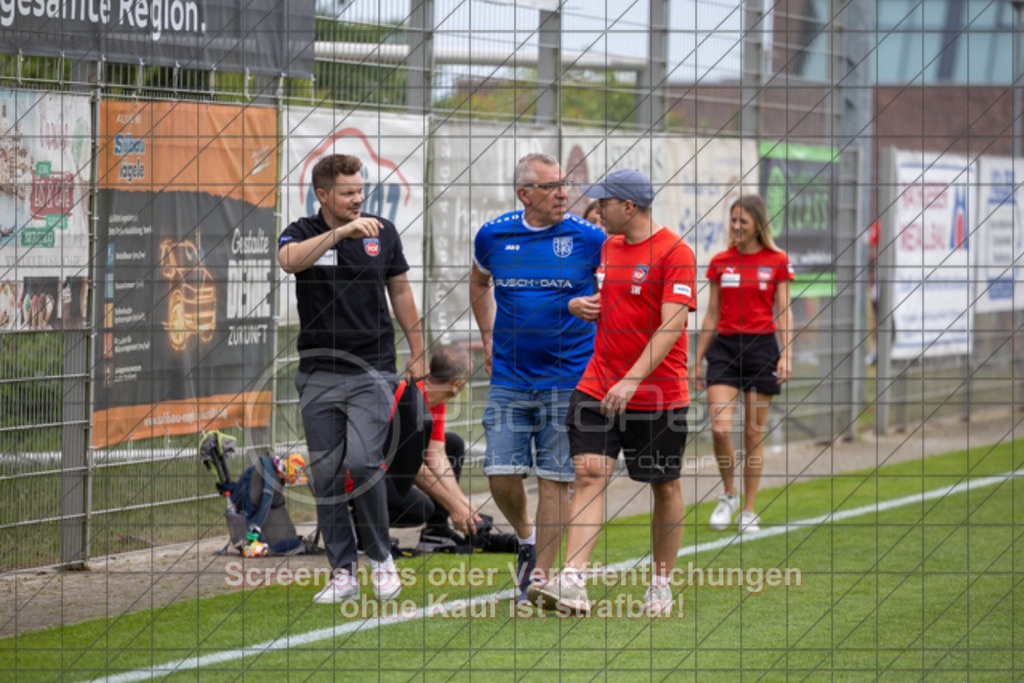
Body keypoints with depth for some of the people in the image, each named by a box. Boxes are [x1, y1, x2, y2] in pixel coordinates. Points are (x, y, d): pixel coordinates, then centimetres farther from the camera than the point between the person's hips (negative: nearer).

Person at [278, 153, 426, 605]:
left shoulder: (382, 233, 3)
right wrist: (340, 232, -40)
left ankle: (380, 557, 4)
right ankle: (343, 572, 9)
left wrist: (418, 353, 13)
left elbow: (400, 291, 14)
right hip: (319, 374, 1)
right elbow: (289, 260, -28)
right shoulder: (302, 233, -4)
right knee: (326, 473, 1)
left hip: (371, 369, -1)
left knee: (363, 462, -15)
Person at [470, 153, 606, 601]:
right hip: (508, 381, 2)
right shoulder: (493, 236, 3)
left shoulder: (589, 240, -6)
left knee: (555, 480, -2)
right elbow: (479, 283, 24)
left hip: (567, 381, -2)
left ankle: (541, 578, 8)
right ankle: (525, 535, 28)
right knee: (502, 475, -3)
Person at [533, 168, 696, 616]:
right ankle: (572, 582, -20)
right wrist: (589, 306, 2)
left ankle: (661, 584, 21)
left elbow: (672, 326, -19)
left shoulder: (675, 252, -12)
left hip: (659, 392, -5)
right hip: (597, 386, 5)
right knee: (589, 474, -10)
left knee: (665, 487, 7)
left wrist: (632, 380, -27)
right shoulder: (609, 246, 12)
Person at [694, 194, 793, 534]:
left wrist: (786, 355, -9)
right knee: (720, 428, -12)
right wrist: (698, 359, 12)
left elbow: (784, 314, 1)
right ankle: (729, 495, 11)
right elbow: (711, 314, 13)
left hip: (761, 346, -2)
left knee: (754, 434, 2)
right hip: (724, 347, 2)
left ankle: (749, 511, 11)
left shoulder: (777, 262, 1)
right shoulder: (719, 262, 7)